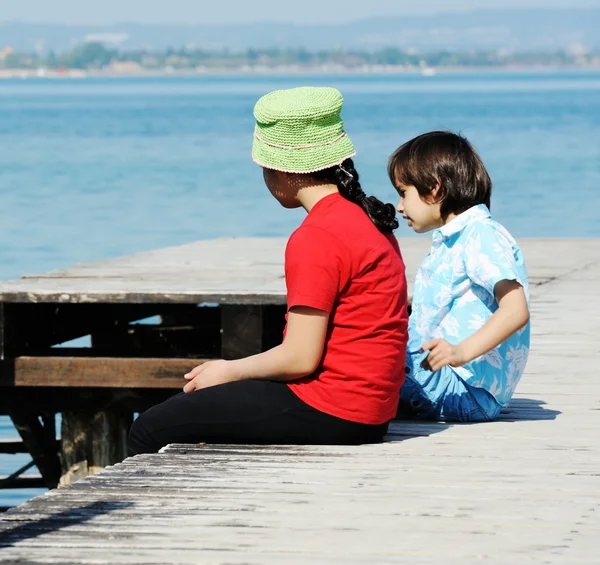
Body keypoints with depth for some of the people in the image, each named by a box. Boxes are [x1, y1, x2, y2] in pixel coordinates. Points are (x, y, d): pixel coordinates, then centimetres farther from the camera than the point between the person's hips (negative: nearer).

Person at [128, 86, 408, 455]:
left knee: (151, 431, -5)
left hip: (329, 415, -10)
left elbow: (300, 358, -19)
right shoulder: (366, 220, 12)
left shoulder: (316, 239, -18)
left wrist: (229, 372, -2)